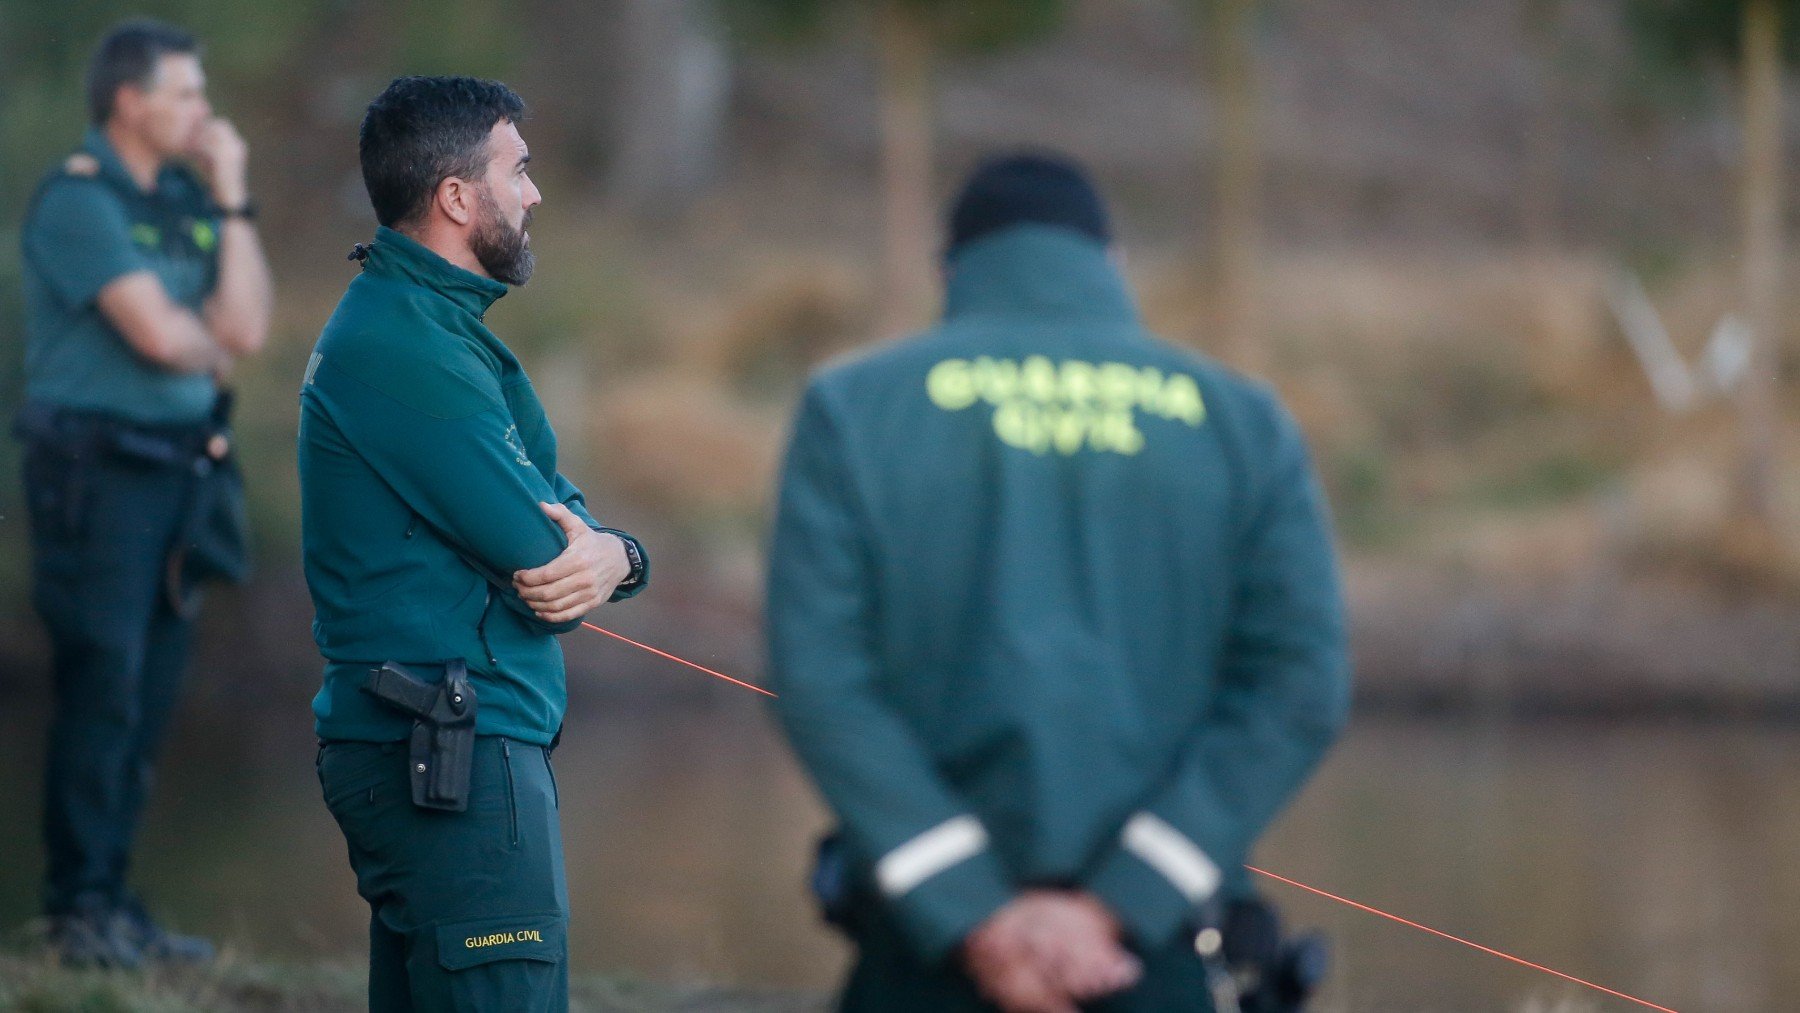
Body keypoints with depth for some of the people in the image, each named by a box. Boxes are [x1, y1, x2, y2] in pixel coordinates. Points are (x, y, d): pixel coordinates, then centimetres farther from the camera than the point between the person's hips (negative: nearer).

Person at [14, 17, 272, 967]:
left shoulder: (185, 200, 14)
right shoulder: (79, 199, -9)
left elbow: (245, 329, 4)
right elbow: (160, 335, -17)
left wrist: (233, 200, 1)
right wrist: (213, 347, 5)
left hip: (179, 465, 7)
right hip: (97, 467, -7)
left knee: (148, 700, 7)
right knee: (102, 688, -7)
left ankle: (114, 904, 12)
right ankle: (81, 911, -2)